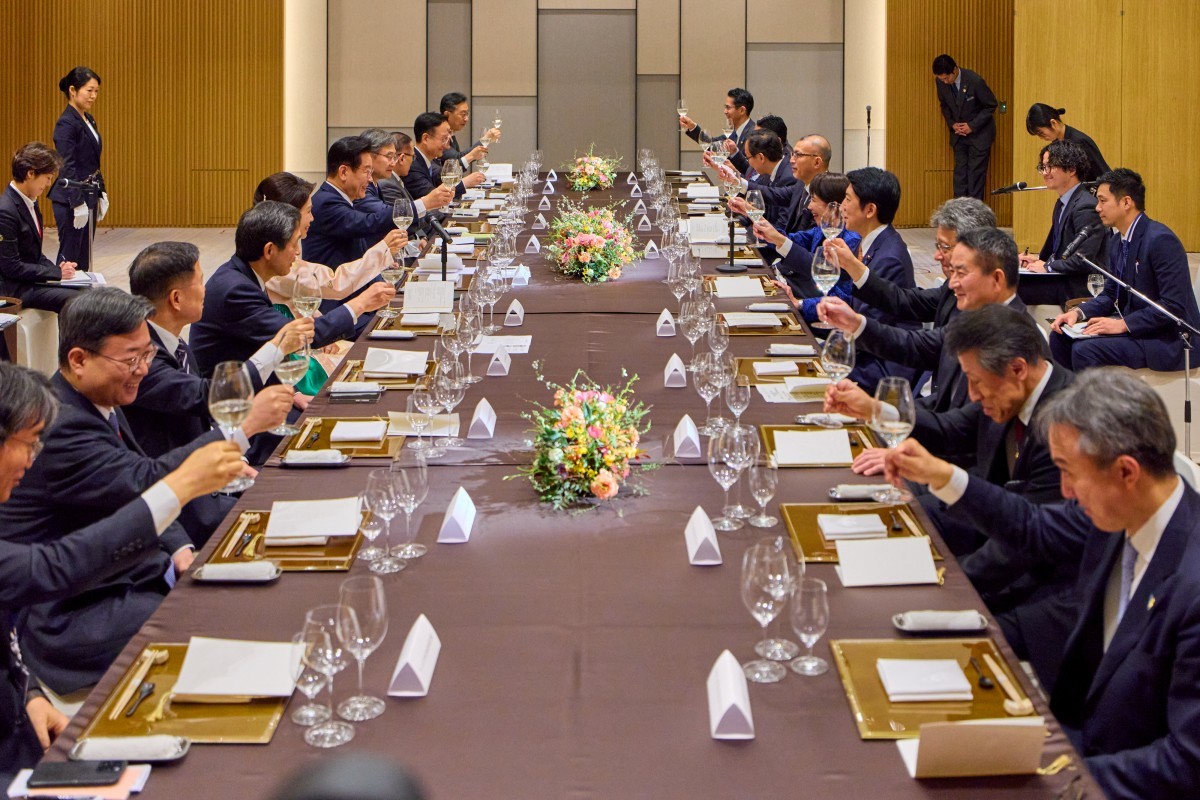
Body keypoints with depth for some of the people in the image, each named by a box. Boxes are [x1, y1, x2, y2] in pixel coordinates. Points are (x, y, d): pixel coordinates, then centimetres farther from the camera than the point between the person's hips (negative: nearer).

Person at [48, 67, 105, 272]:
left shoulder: (89, 120, 11)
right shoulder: (66, 124, -16)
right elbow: (67, 167, -19)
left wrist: (101, 193, 15)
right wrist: (77, 203, -21)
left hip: (89, 195, 9)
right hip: (70, 200, -9)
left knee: (84, 255, 11)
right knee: (70, 255, -3)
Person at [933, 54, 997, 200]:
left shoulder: (975, 81, -24)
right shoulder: (941, 82, -10)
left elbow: (991, 105, -12)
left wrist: (972, 126, -17)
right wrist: (952, 124, -8)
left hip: (979, 132, -4)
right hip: (958, 133, 5)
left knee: (976, 172, -3)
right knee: (960, 171, 4)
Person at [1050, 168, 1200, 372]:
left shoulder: (1161, 240, -19)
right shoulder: (1117, 241, 9)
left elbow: (1174, 306, -23)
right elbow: (1111, 294, 17)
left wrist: (1123, 324, -24)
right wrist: (1078, 313, -2)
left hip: (1168, 340, -9)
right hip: (1134, 329, 9)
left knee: (1085, 349, -25)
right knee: (1060, 336, 1)